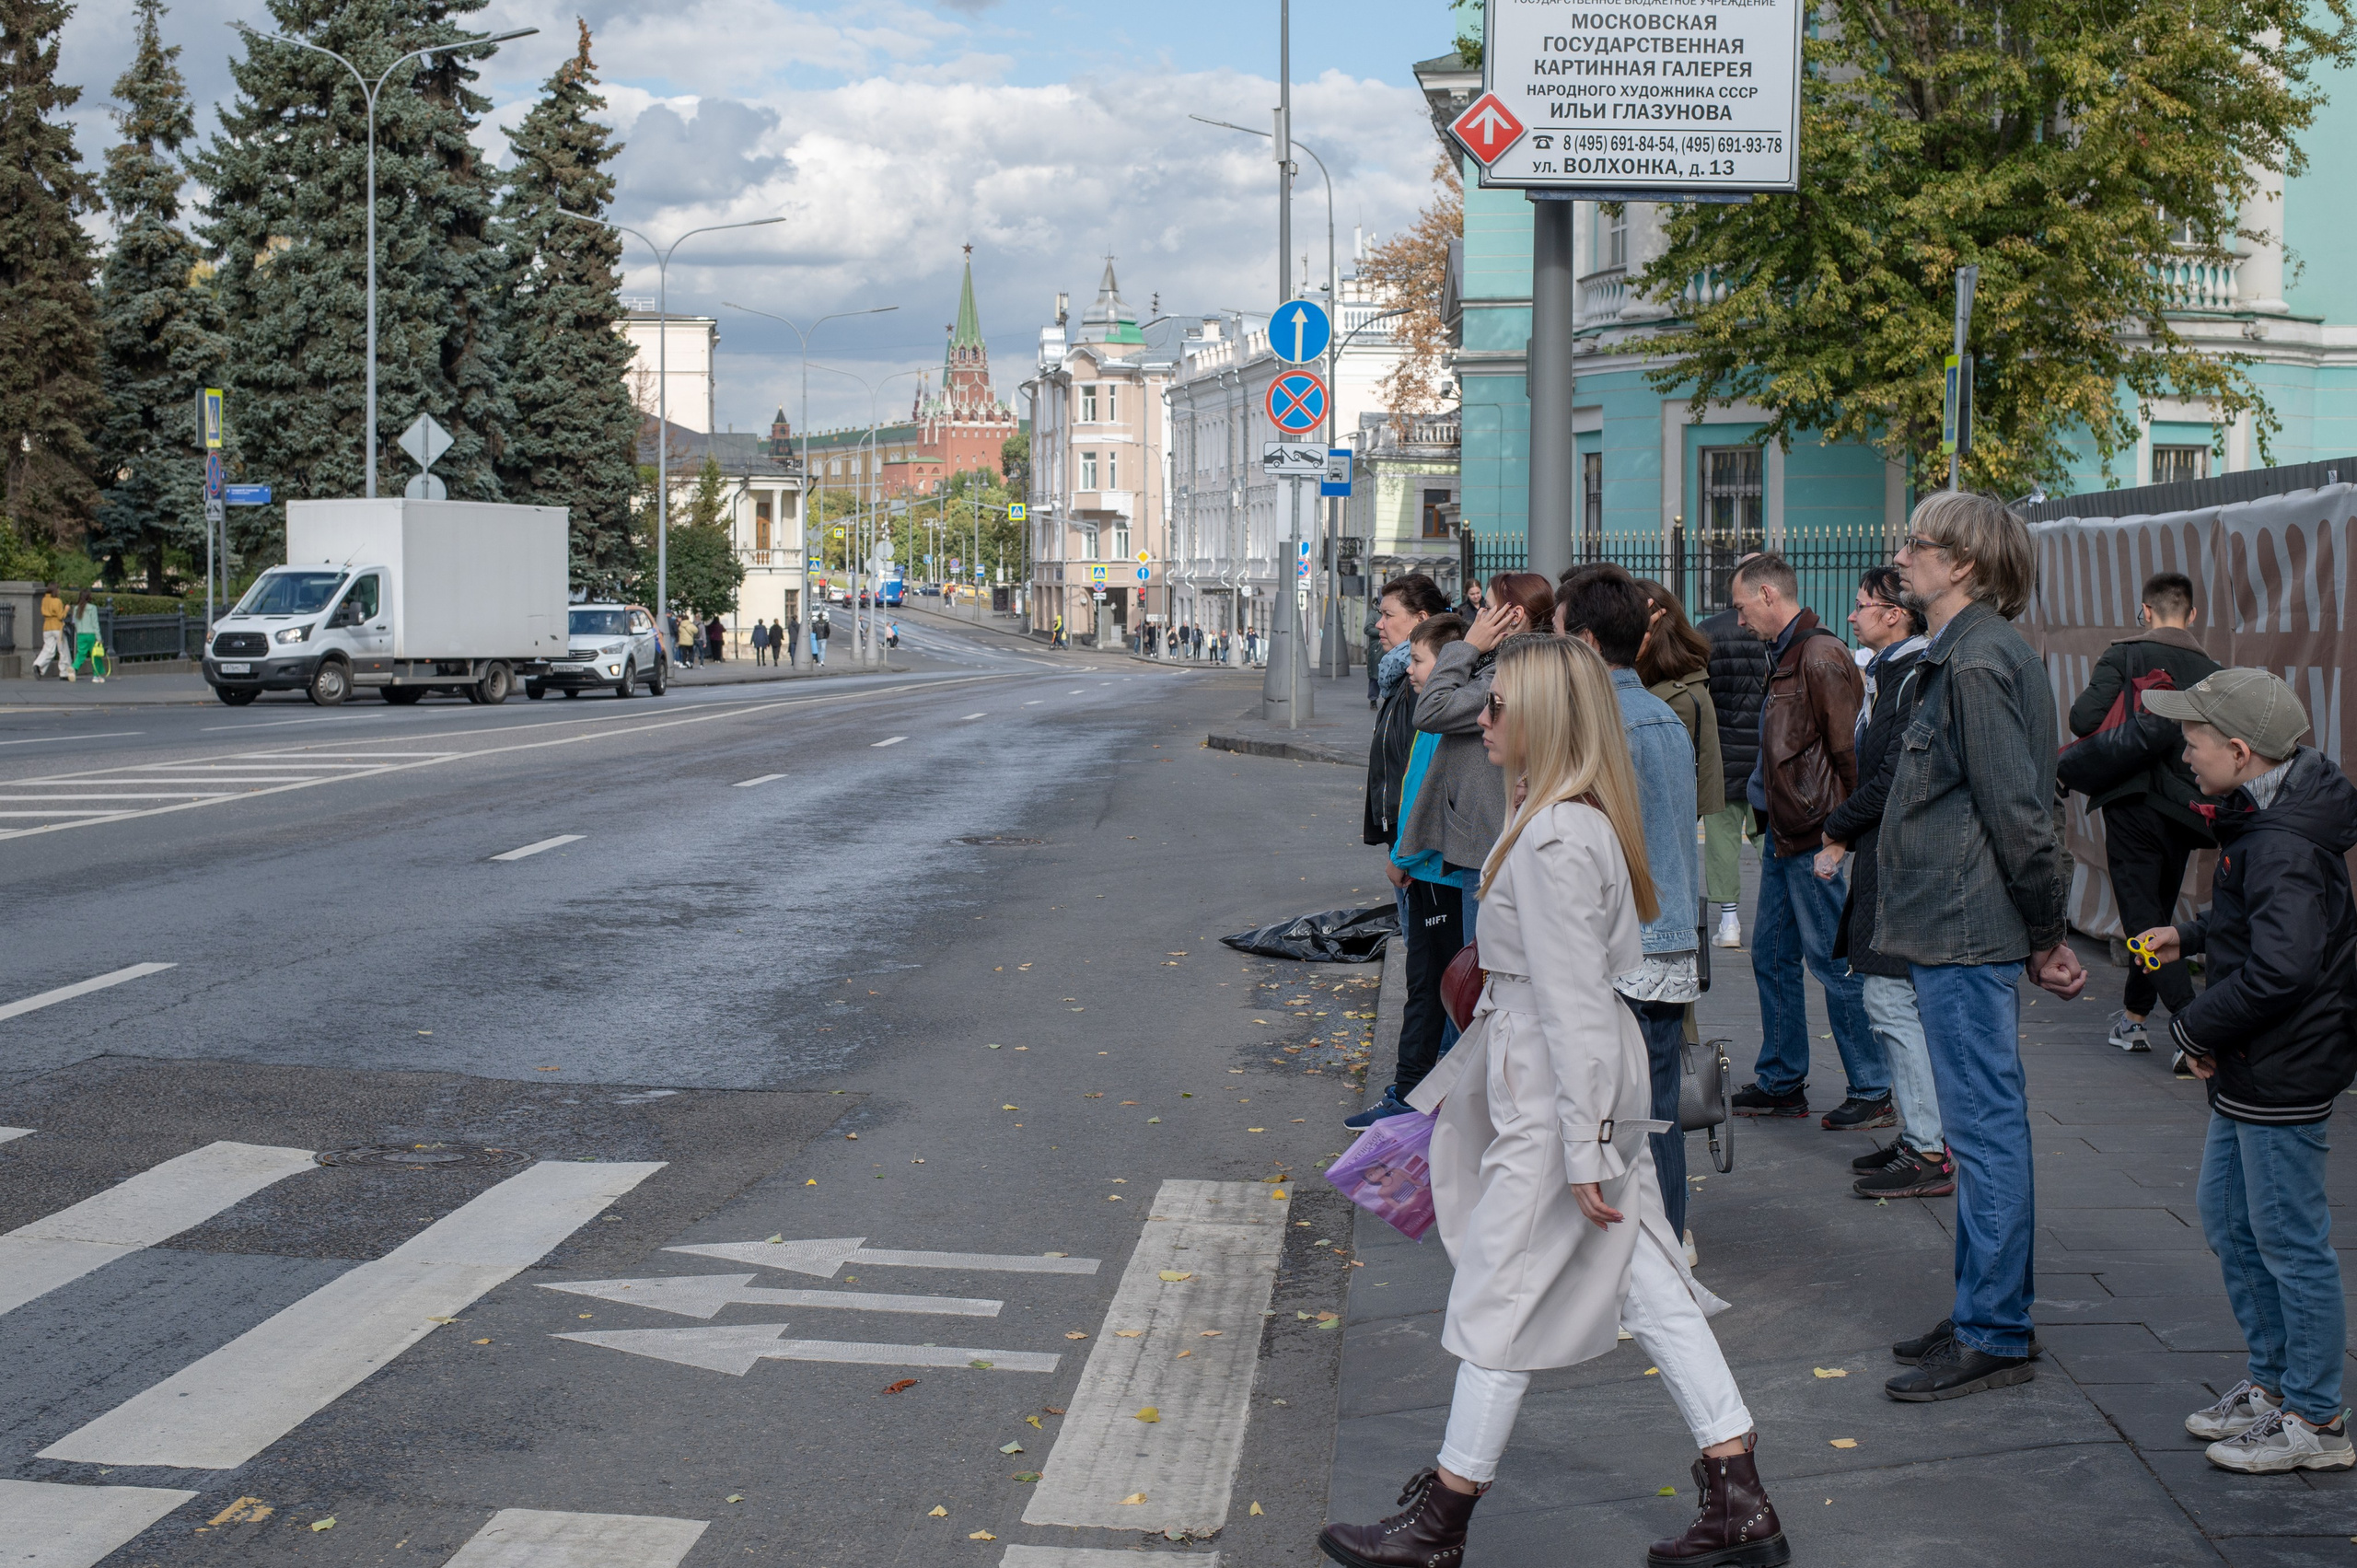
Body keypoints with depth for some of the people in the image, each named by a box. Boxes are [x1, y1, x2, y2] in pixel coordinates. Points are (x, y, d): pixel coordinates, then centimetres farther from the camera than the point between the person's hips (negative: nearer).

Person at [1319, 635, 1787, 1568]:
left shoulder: (1554, 841, -22)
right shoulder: (1579, 818, 10)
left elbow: (1571, 1001, -22)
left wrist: (1583, 1149, -21)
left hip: (1559, 1096, -10)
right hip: (1591, 1085, 10)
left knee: (1502, 1298, 2)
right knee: (1647, 1282, 11)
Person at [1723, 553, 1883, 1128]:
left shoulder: (1820, 657, -16)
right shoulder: (1785, 655, 15)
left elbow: (1847, 750, -18)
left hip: (1815, 837, -10)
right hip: (1784, 835, 10)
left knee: (1832, 961, -4)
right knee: (1772, 957, 14)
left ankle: (1873, 1091, 5)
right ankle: (1781, 1081, 24)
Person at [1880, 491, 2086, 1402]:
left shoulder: (1978, 662, -17)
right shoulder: (1964, 653, 16)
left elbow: (2015, 811, -19)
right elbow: (2014, 806, 19)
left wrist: (2045, 933, -11)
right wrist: (2041, 933, 17)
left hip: (1965, 934, -11)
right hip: (1955, 929, 11)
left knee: (1985, 1128, -5)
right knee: (1982, 1126, 15)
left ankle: (1993, 1336, 1)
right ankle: (1987, 1314, 24)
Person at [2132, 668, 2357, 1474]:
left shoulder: (2282, 847, -24)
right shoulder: (2263, 822, 8)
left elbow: (2281, 967, -33)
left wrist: (2194, 1026, -22)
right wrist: (2190, 935, 15)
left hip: (2282, 1075, -11)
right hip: (2249, 1072, 11)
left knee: (2289, 1241, 0)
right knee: (2228, 1222, 19)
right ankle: (2273, 1381, 32)